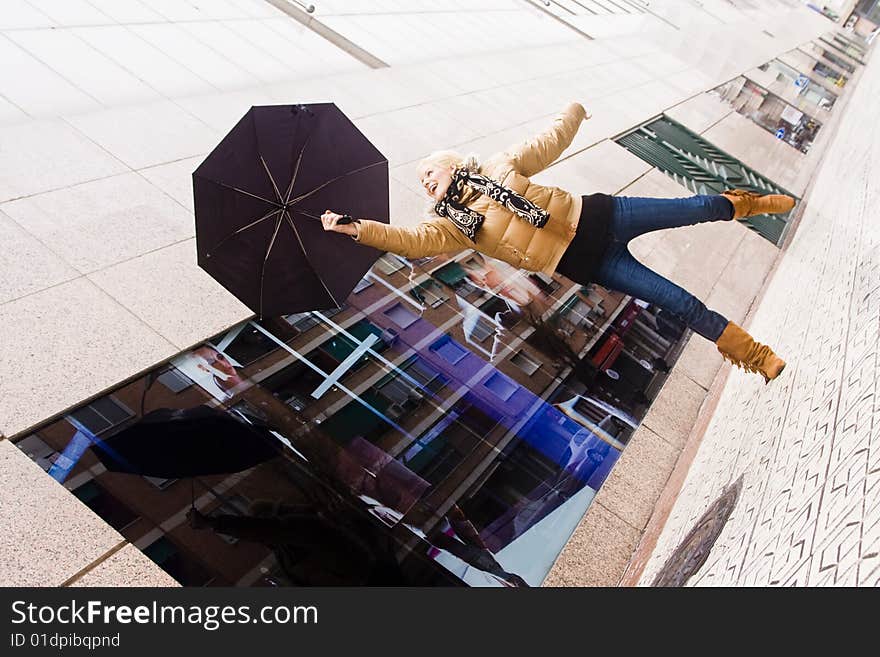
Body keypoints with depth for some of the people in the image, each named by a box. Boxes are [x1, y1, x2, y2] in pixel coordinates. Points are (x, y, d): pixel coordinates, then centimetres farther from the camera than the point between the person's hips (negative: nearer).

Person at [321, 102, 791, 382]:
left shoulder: (498, 167, 5)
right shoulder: (454, 224, -1)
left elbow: (547, 146, 16)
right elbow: (413, 240, -18)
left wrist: (574, 113, 27)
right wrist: (356, 227, -29)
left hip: (595, 215, 2)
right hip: (583, 265, -2)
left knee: (691, 208, 8)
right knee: (679, 302, -3)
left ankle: (736, 203, 41)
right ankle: (749, 353, 12)